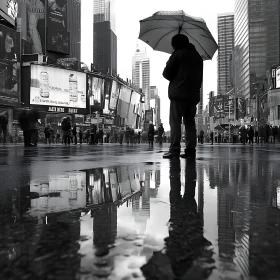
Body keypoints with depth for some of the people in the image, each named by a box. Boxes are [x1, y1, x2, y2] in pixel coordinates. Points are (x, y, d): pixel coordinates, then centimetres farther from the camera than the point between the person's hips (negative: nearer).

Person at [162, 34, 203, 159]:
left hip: (178, 93, -6)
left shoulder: (178, 54, -1)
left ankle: (174, 150, -11)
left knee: (175, 122, -6)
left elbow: (166, 73, -4)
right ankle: (190, 150, 3)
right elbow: (199, 77, 20)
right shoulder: (198, 57, 21)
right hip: (194, 94, 6)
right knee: (190, 122, 7)